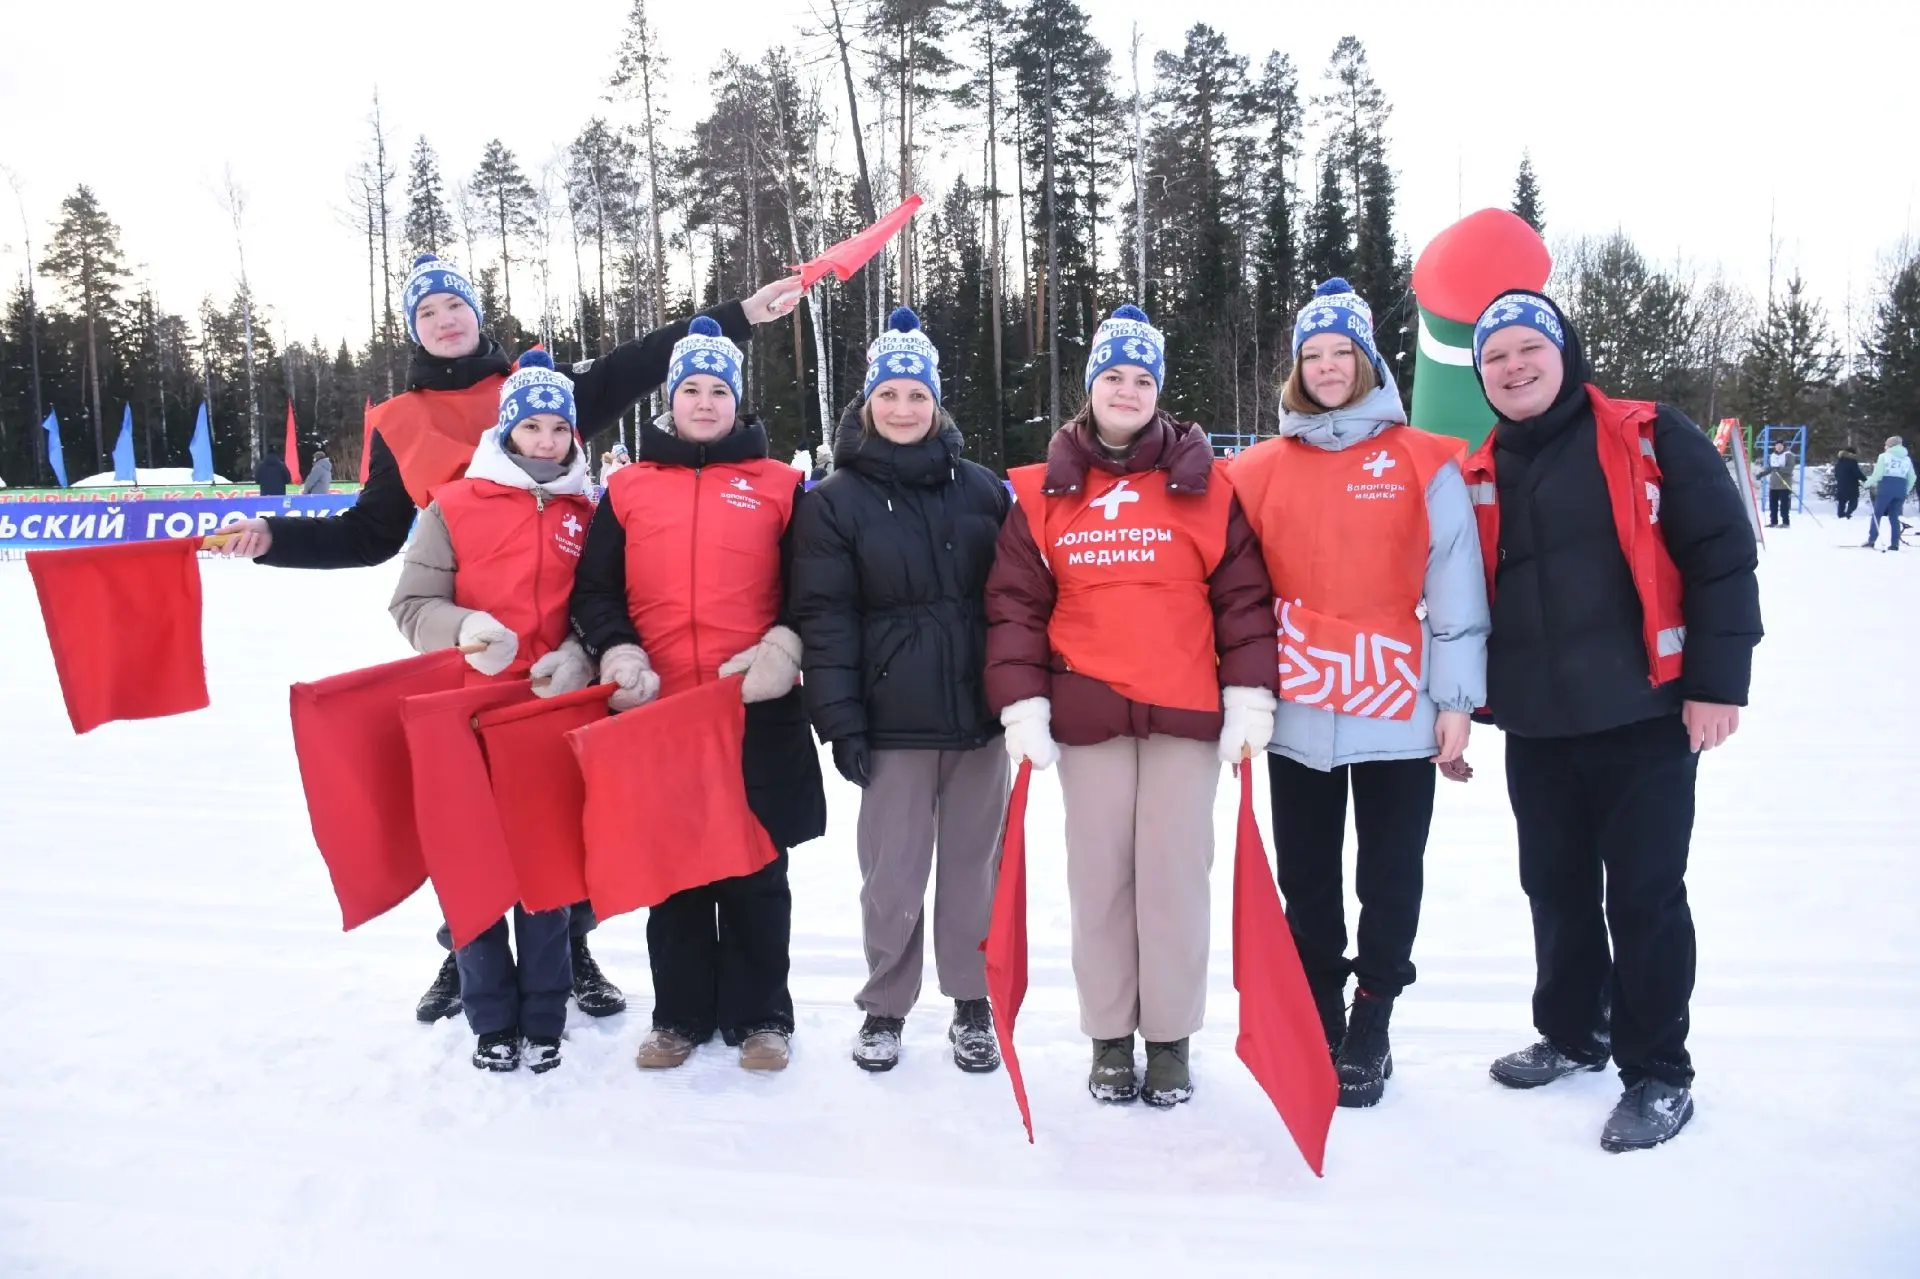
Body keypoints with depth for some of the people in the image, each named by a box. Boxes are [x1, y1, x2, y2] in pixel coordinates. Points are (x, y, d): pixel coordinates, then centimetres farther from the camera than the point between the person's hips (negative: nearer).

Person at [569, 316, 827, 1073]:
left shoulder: (780, 486, 6)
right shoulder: (629, 488, 10)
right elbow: (596, 590, 8)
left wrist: (783, 649, -12)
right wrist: (619, 656, -9)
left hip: (758, 712, -1)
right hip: (657, 713, 2)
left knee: (756, 870, 7)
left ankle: (760, 1016, 20)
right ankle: (680, 1015, 24)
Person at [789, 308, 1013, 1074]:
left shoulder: (982, 490, 6)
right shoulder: (835, 499, 0)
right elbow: (824, 617, -5)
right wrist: (841, 721, -11)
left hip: (979, 713, 2)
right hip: (893, 720, -2)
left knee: (974, 864, 11)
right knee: (892, 873, 5)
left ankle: (973, 1004, 27)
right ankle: (885, 1008, 24)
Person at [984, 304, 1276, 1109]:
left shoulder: (1205, 484, 3)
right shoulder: (1042, 491, 5)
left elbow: (1243, 595, 3)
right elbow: (1014, 604, 3)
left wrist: (1250, 698, -3)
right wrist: (1022, 707, -4)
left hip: (1186, 712, 0)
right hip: (1086, 713, 1)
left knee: (1175, 873, 5)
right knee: (1099, 875, 7)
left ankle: (1170, 1037, 20)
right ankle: (1109, 1036, 21)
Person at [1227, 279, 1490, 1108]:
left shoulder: (1422, 461, 0)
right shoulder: (1260, 470, 6)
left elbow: (1454, 587, -1)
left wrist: (1457, 697, -4)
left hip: (1398, 713, -2)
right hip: (1297, 716, 2)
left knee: (1390, 880, 8)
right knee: (1306, 879, 12)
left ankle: (1370, 1031, 23)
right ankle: (1319, 1025, 27)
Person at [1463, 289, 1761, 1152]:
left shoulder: (1648, 439, -4)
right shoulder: (1480, 476, 10)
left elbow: (1722, 555, -7)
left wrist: (1716, 679, -12)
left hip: (1644, 718, -5)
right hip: (1536, 728, 5)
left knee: (1643, 895, 2)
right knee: (1555, 888, 16)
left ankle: (1658, 1073, 17)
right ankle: (1571, 1033, 35)